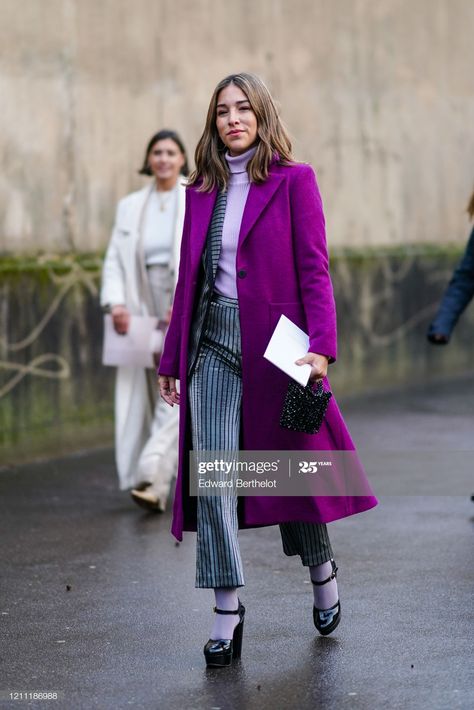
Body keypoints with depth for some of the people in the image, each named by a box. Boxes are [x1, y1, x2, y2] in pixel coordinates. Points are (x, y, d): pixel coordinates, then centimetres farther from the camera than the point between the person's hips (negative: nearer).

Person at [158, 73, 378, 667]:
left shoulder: (294, 181, -1)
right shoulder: (202, 190, 12)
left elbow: (313, 270, -7)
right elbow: (189, 278, 14)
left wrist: (321, 346, -19)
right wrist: (172, 358, 13)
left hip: (275, 341, -3)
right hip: (213, 344, 4)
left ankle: (322, 573, 34)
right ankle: (227, 612, 2)